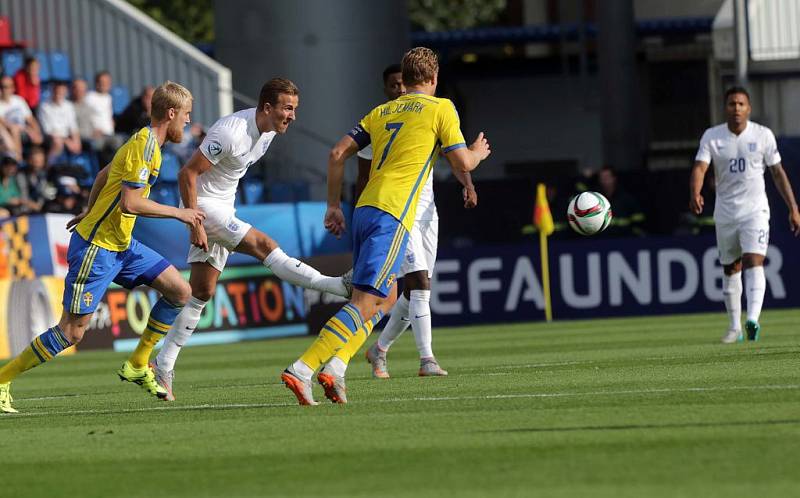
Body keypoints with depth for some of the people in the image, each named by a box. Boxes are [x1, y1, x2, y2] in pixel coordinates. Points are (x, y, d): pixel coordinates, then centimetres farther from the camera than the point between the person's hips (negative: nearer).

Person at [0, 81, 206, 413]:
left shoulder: (144, 142, 11)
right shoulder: (145, 145, -19)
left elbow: (104, 175, 25)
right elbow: (130, 202, -25)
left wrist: (91, 212, 36)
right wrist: (178, 213, -17)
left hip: (121, 244, 10)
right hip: (95, 248, -10)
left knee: (179, 291, 4)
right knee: (72, 332, -9)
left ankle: (137, 366, 14)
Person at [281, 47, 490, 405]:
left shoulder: (381, 112, 20)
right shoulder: (441, 109, 4)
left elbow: (338, 153, 15)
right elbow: (462, 163, 1)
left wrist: (334, 206, 20)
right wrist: (478, 153, 23)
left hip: (364, 209, 8)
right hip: (392, 215, -7)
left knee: (387, 297, 20)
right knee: (366, 302, -13)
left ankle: (335, 366, 3)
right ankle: (302, 369, -27)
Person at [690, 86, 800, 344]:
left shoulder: (763, 135, -1)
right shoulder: (712, 137, -1)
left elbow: (778, 172, 7)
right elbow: (699, 168, -13)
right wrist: (695, 194, -34)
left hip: (755, 210, -2)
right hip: (725, 214, 2)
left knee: (754, 263, -19)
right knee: (730, 270, 10)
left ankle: (753, 320, -32)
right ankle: (734, 327, 21)